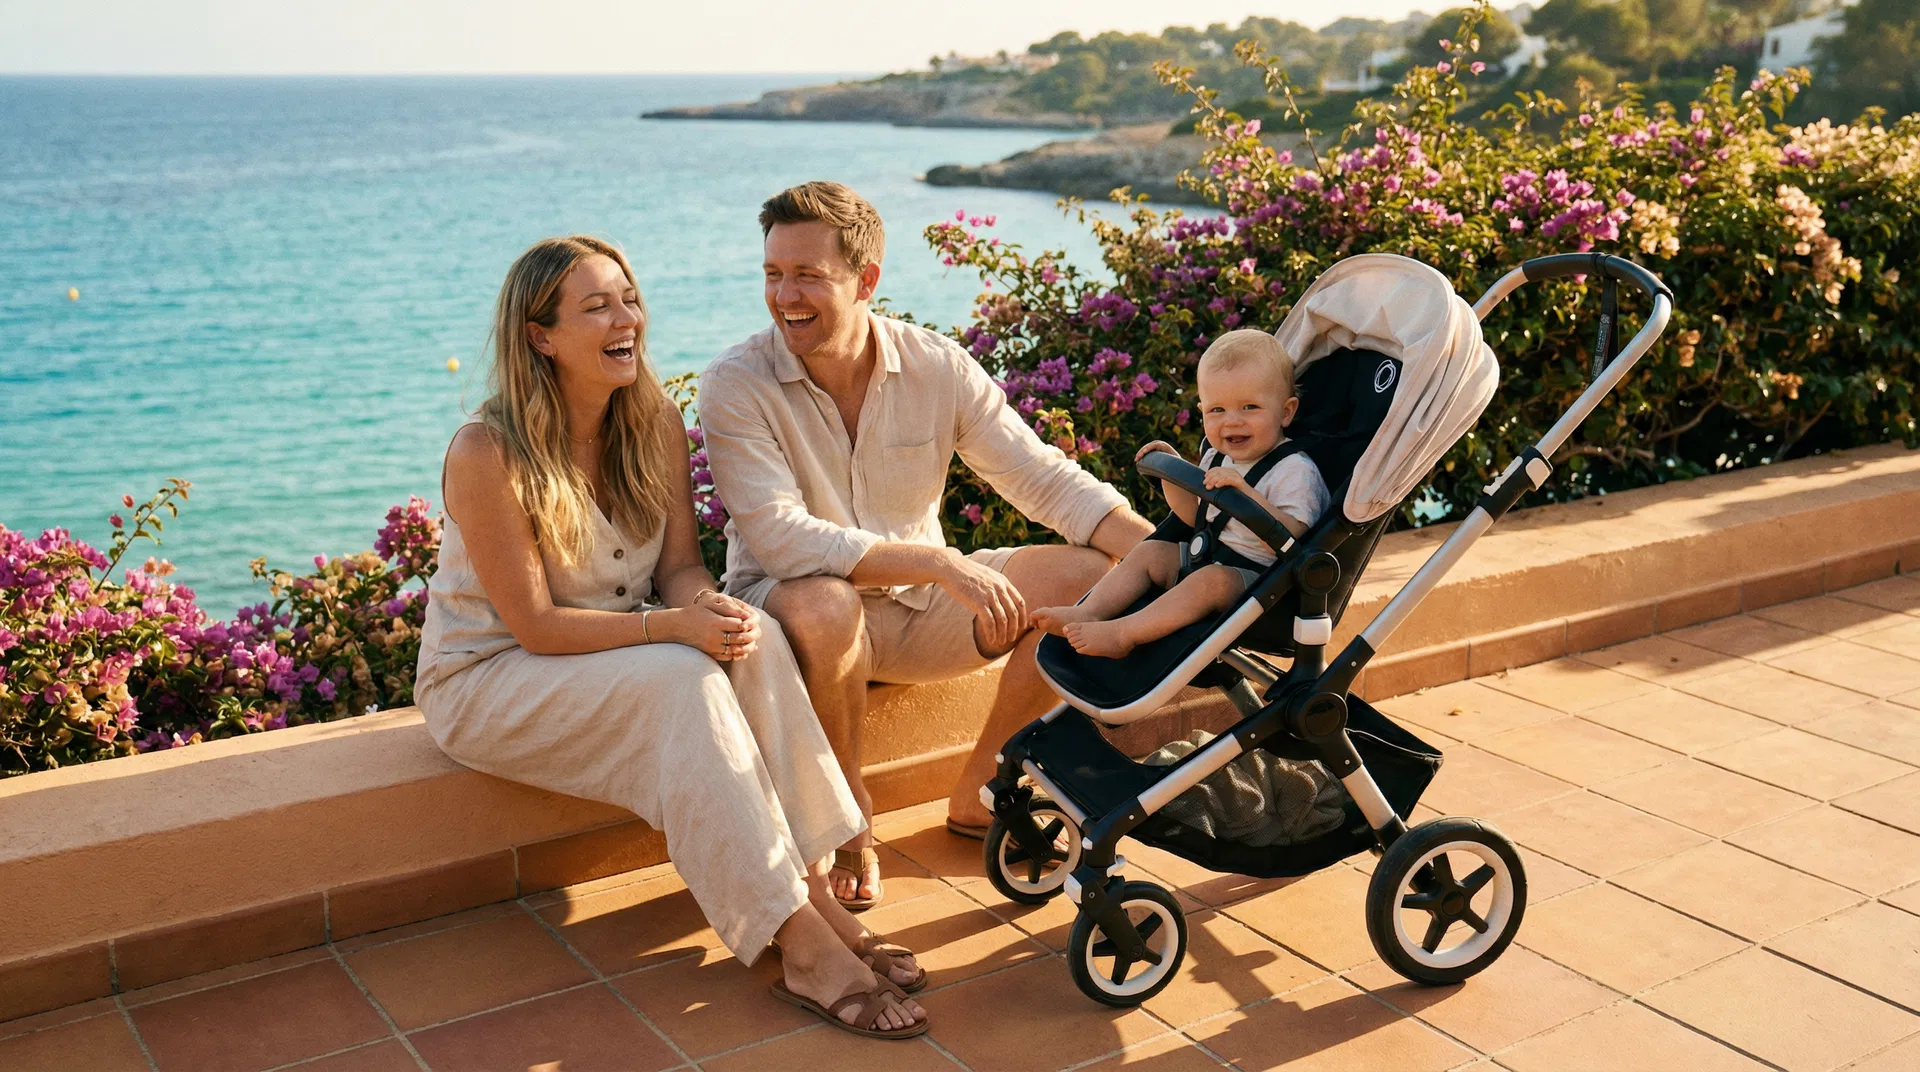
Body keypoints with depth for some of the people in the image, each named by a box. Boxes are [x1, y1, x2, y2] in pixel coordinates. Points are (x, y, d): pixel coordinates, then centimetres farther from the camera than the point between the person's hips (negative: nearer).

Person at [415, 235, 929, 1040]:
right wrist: (673, 625, -32)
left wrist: (710, 606, -26)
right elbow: (535, 627, -22)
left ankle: (815, 892, -26)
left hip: (616, 650, 6)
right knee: (683, 681, -32)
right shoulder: (487, 455, -22)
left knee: (754, 643, -25)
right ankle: (803, 948, -31)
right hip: (488, 680, -6)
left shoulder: (656, 424, -3)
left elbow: (681, 565, -2)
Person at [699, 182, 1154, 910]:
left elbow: (1041, 475, -5)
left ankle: (978, 793, 3)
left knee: (1088, 576, -13)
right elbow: (781, 538, -28)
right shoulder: (735, 386, -17)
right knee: (823, 608, -40)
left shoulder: (938, 367, -5)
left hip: (921, 606, 4)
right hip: (793, 603, -4)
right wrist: (941, 563, -36)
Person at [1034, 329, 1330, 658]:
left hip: (1255, 576, -9)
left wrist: (1244, 491, -37)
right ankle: (1088, 613, -13)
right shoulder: (1217, 459, 10)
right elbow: (1196, 518, 24)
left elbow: (1291, 539, -28)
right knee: (1150, 551, 2)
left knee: (1211, 580, -33)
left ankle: (1123, 633, -36)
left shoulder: (1295, 470, -15)